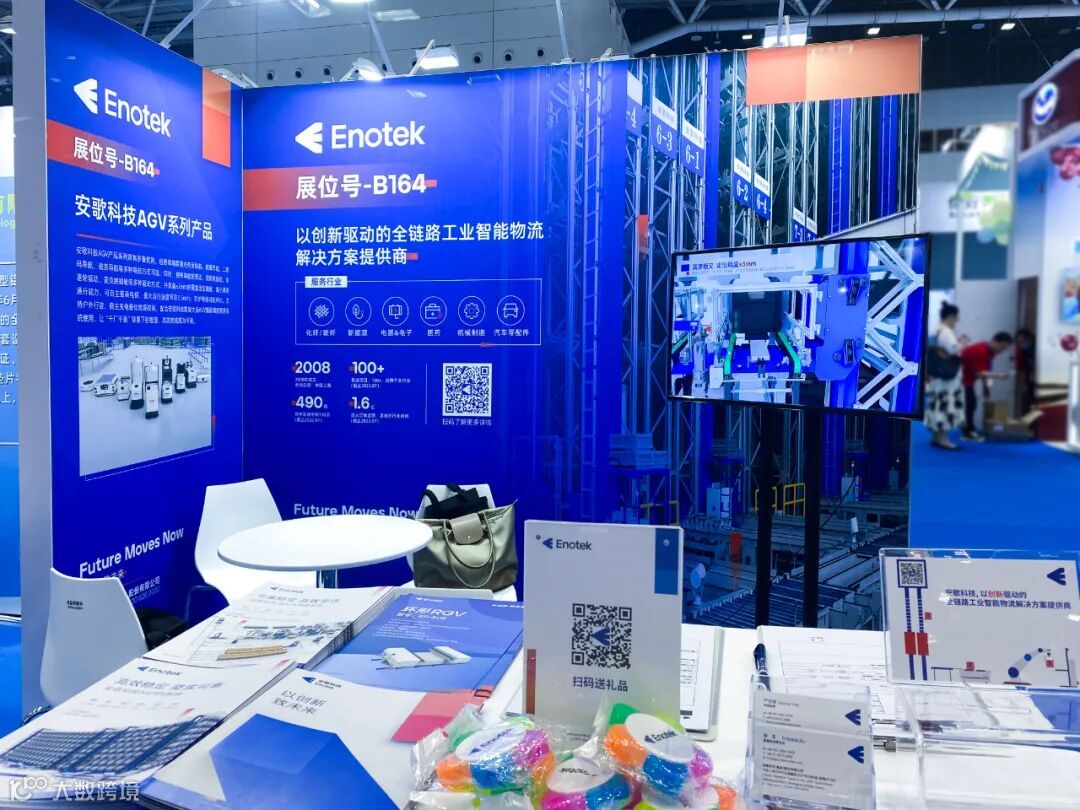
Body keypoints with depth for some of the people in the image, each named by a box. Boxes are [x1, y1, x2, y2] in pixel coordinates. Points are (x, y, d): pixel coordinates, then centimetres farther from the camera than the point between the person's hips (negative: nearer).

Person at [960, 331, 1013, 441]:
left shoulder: (989, 350, 2)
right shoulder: (980, 351, -28)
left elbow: (984, 370, 11)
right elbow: (979, 373, -31)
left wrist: (985, 386, 12)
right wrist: (997, 375, -36)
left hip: (967, 378, 10)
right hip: (960, 378, -10)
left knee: (971, 402, 12)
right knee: (968, 403, -11)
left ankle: (969, 430, 18)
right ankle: (968, 432, -6)